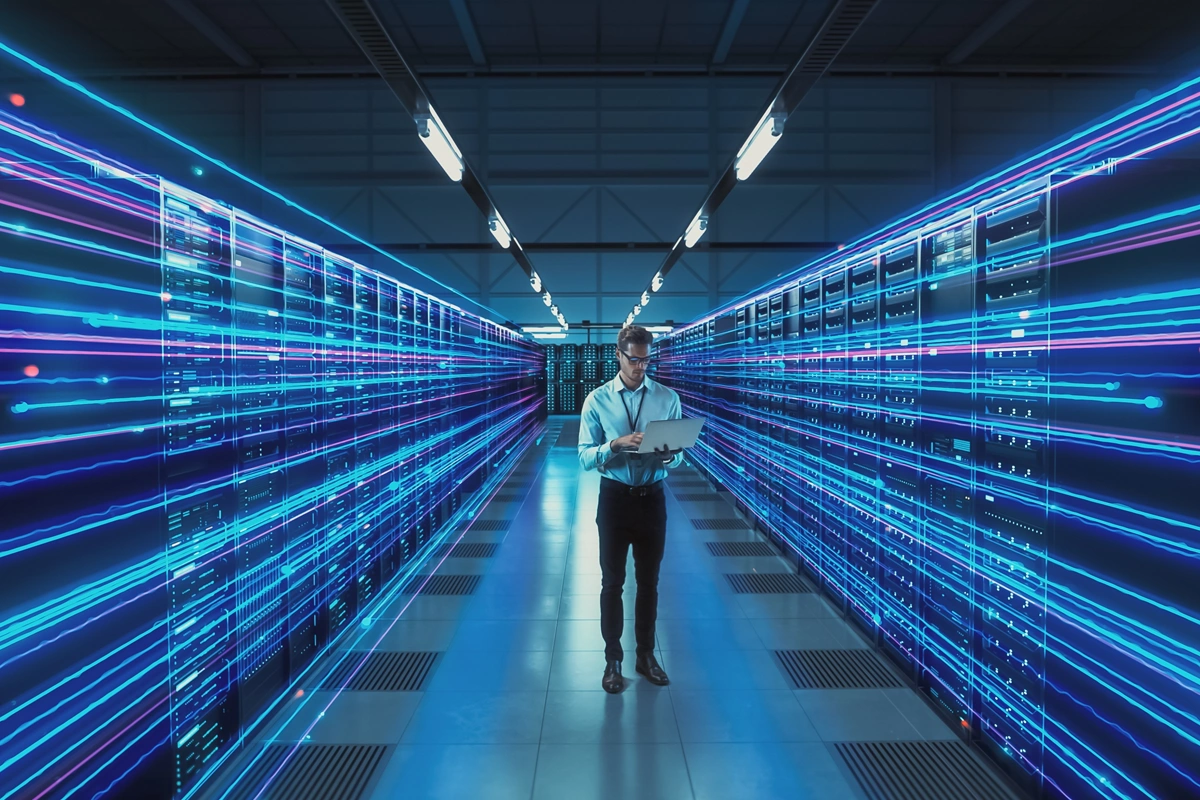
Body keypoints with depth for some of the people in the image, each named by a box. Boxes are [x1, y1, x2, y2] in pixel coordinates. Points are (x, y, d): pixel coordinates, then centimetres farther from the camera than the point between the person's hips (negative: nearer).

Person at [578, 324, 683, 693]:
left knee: (649, 581, 15)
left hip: (652, 497, 2)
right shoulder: (597, 400, -5)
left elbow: (680, 454, 0)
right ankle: (613, 660, 25)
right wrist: (615, 445, -26)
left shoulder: (668, 398, -1)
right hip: (614, 497, -1)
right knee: (612, 582, 9)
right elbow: (584, 457, -8)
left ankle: (646, 655, 32)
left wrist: (670, 455, -23)